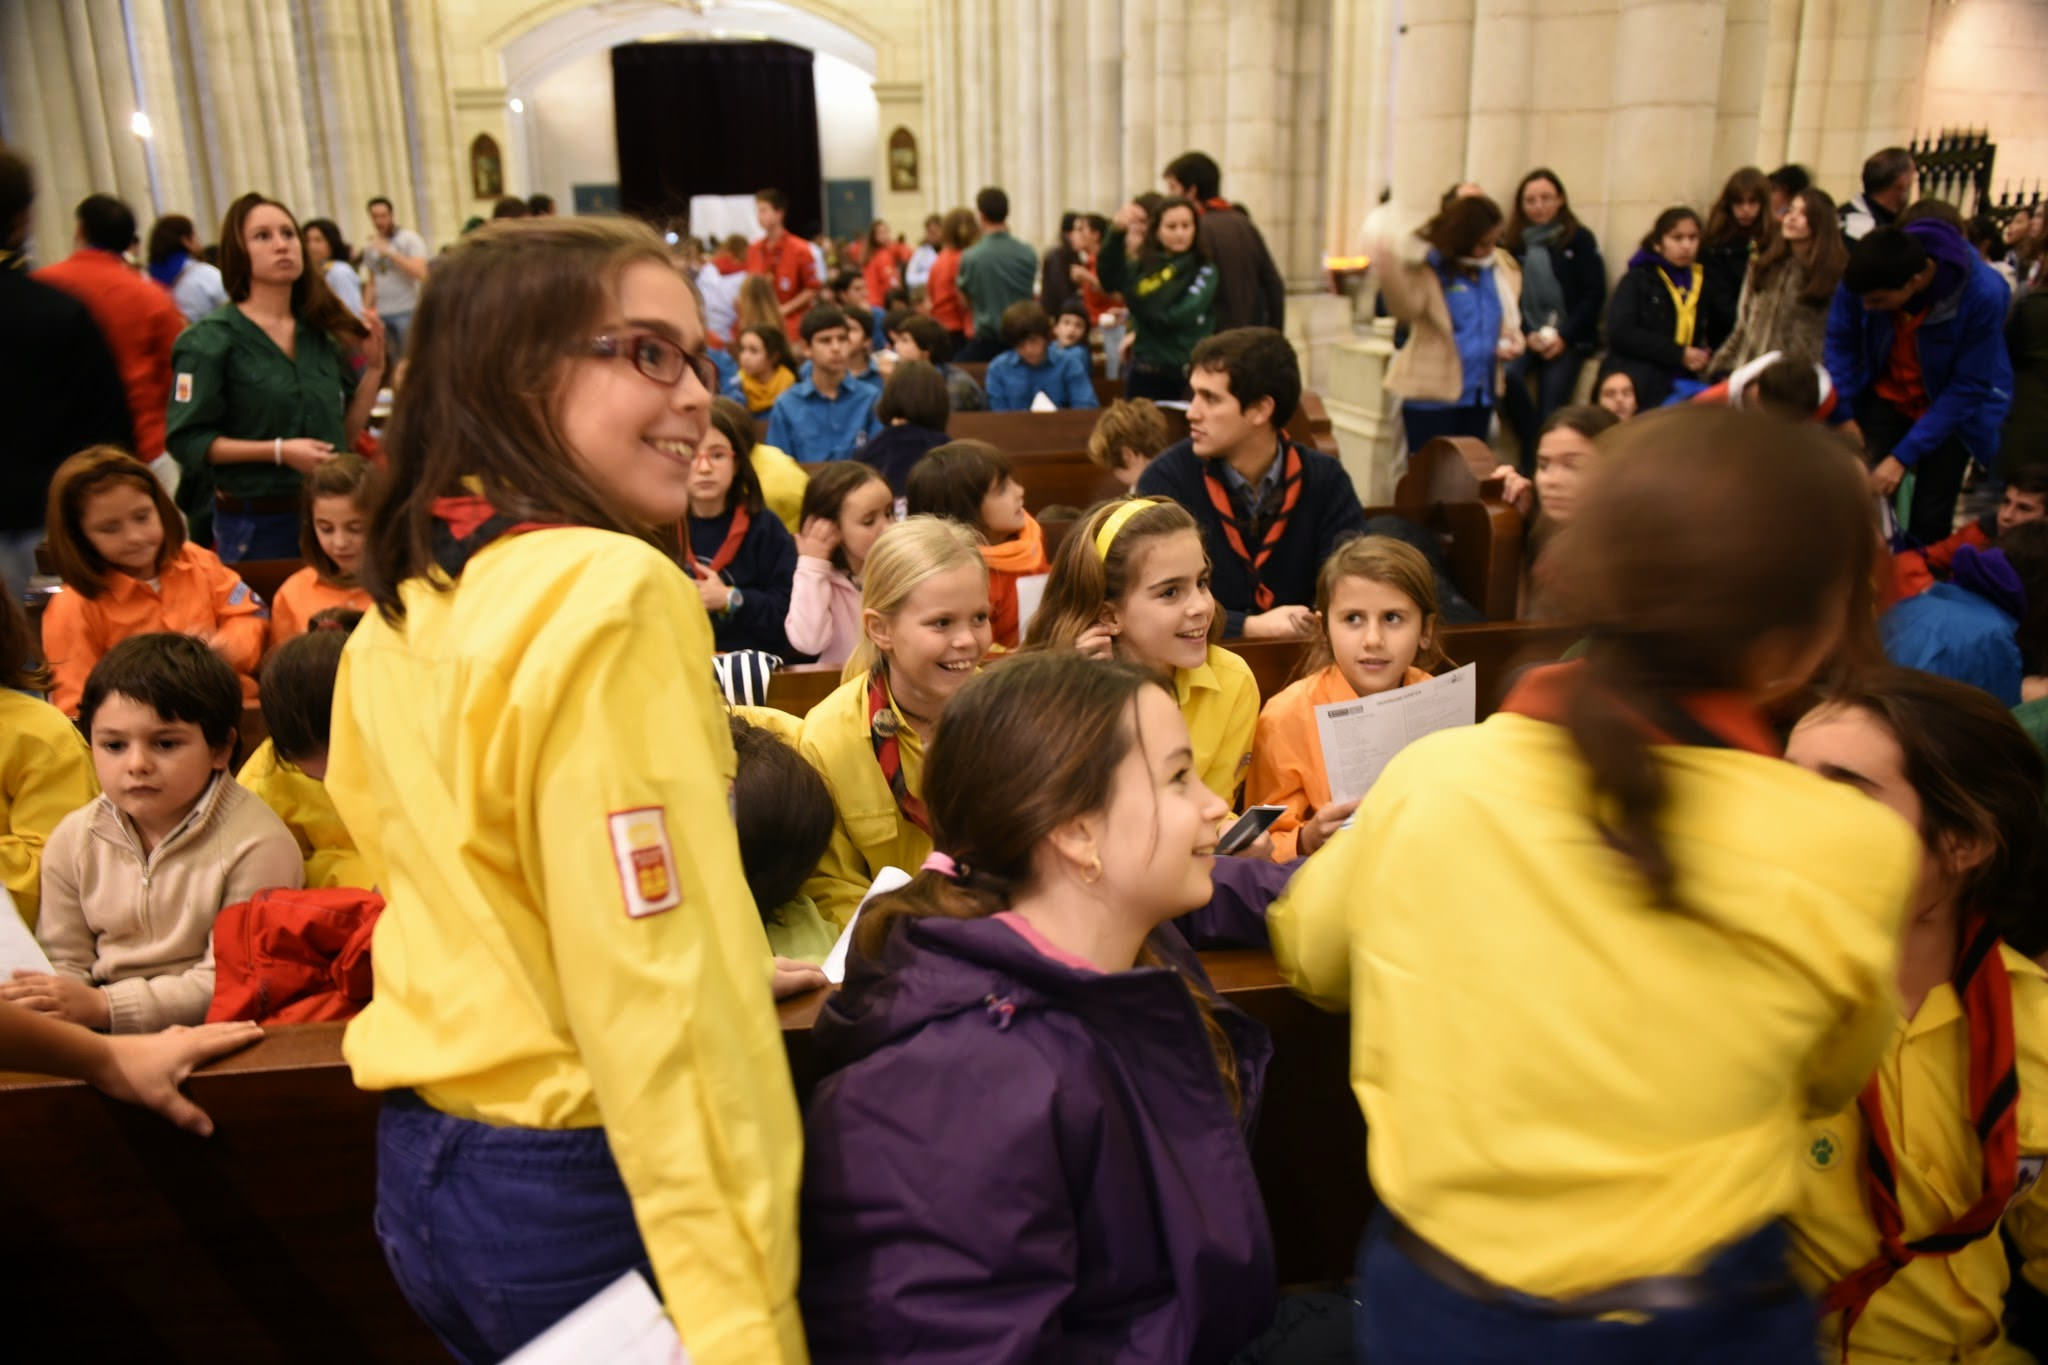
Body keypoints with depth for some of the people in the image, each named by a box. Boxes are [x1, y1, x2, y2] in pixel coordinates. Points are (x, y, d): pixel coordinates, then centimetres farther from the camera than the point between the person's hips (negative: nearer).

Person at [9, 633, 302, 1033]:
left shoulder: (258, 845, -13)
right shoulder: (74, 840, 8)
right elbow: (65, 960, 12)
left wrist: (104, 1007, -21)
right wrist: (42, 1002, -11)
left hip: (210, 1034, -5)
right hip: (105, 1043, 5)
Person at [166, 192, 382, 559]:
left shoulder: (323, 334, 6)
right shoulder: (210, 340, -8)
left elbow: (344, 435, 8)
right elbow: (186, 440, -11)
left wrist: (374, 367, -1)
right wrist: (278, 451, -20)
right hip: (256, 525, -4)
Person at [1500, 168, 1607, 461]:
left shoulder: (1580, 239, 6)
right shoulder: (1511, 242, 8)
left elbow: (1595, 295, 2)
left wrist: (1564, 336, -8)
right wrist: (1526, 335, -10)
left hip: (1568, 338, -1)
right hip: (1525, 336, 1)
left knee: (1551, 402, -21)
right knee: (1509, 375, -29)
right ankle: (1533, 450, -13)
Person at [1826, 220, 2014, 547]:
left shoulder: (1984, 295, -31)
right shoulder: (1866, 274, -25)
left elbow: (1969, 386, -23)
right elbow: (1840, 341, -7)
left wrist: (1904, 455, -25)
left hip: (1950, 410, -2)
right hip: (1885, 398, 2)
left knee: (1928, 524, -3)